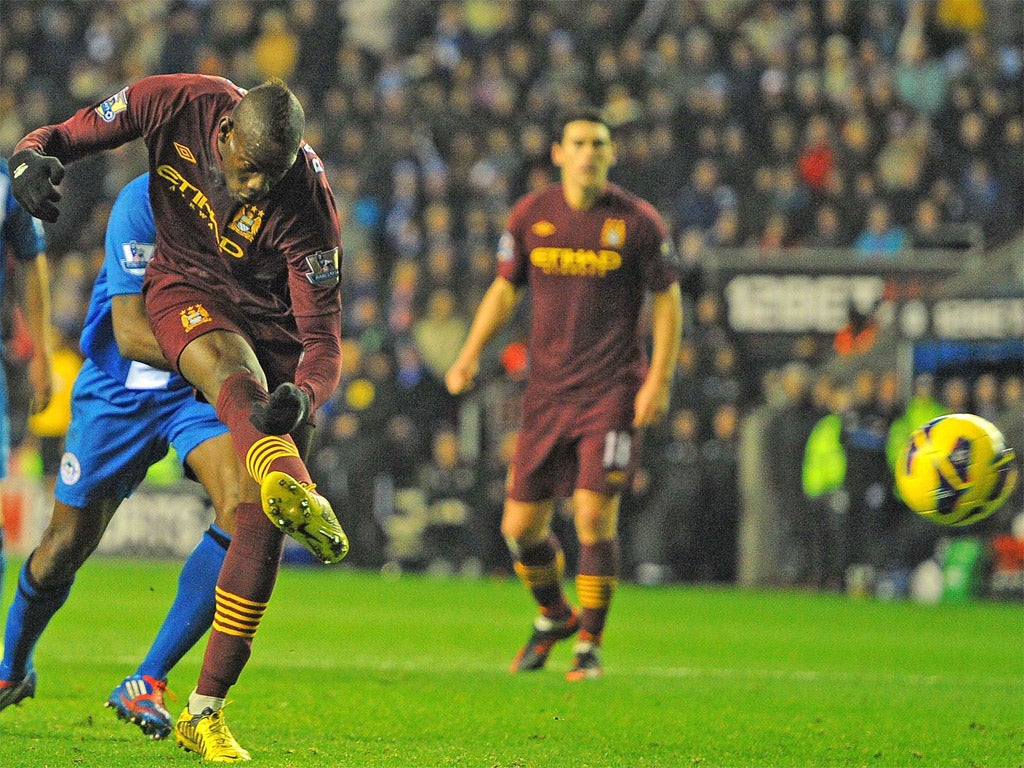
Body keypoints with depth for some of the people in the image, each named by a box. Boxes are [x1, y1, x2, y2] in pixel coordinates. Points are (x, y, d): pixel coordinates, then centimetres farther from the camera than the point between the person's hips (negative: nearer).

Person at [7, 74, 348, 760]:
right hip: (186, 288, 0)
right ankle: (290, 485, -73)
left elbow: (323, 340, -24)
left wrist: (304, 396, -46)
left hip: (273, 322, 0)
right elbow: (71, 136, -4)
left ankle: (206, 712, -2)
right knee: (234, 370, -38)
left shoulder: (308, 205, -24)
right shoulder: (177, 105, -19)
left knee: (260, 519, -11)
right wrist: (32, 157, -28)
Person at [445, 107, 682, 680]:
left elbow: (668, 300, 2)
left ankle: (590, 644, 0)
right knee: (521, 526, 3)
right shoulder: (530, 216, 3)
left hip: (612, 392, -3)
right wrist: (472, 353, 2)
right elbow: (505, 289, 15)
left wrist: (659, 380, -7)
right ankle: (555, 616, 32)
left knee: (595, 514, -15)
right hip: (547, 392, 3)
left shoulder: (638, 221, -5)